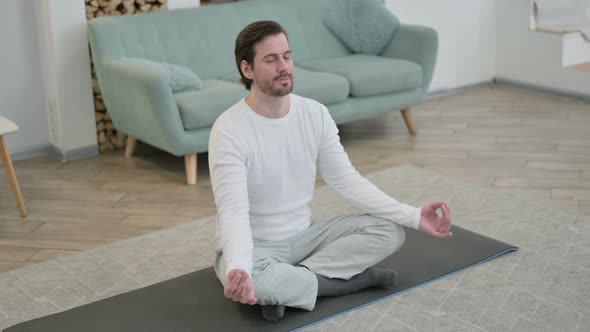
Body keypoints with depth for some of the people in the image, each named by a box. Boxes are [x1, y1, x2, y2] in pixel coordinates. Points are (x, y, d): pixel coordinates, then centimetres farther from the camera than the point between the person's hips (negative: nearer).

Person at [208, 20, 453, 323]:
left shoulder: (315, 114, -4)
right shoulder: (229, 131, -22)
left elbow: (347, 181, -3)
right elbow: (233, 211, -31)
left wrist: (413, 216, -12)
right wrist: (238, 269, -52)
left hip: (303, 236, 5)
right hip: (255, 247, -5)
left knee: (389, 231, -9)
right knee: (252, 279, -40)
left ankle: (287, 284, -16)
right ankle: (356, 277, -17)